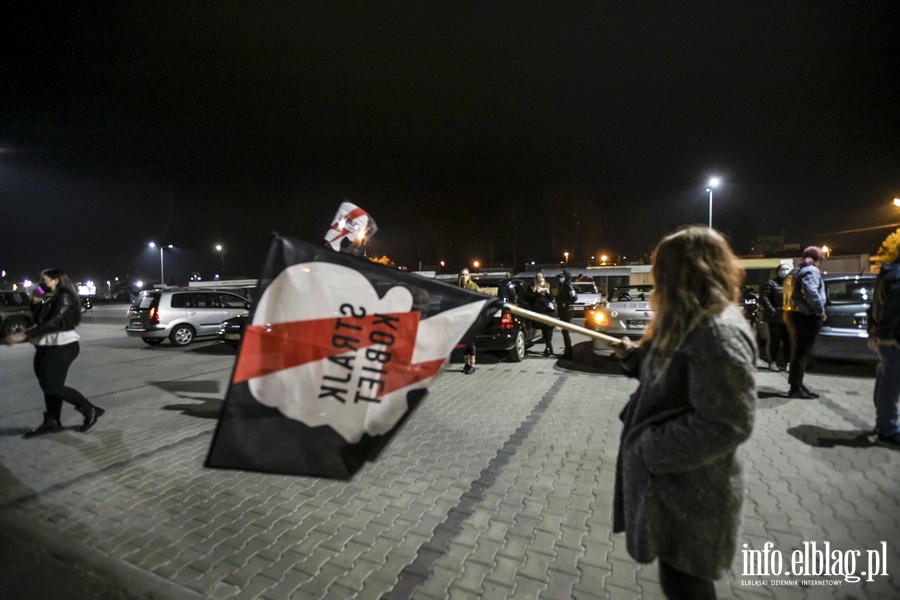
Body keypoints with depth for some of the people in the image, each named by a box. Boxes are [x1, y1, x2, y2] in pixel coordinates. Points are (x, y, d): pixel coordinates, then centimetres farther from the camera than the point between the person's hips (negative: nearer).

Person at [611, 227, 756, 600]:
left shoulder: (720, 332, -26)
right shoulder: (691, 322, 6)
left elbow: (726, 426, -26)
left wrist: (650, 448, -21)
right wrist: (635, 356, 3)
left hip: (690, 491, -9)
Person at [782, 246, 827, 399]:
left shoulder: (794, 271, 19)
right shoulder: (811, 270, -10)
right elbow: (811, 292, -25)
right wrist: (820, 310, -15)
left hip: (792, 314, 9)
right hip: (806, 316, -9)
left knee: (798, 352, 15)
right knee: (801, 352, -5)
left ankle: (797, 385, 22)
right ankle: (795, 388, -2)